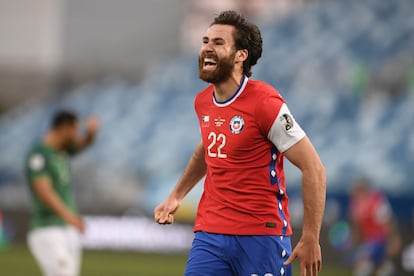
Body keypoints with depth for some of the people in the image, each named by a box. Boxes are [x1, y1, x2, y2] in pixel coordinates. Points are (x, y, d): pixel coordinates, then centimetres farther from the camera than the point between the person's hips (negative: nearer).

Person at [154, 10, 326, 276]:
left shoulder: (264, 102, -14)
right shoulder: (203, 102, 8)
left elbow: (314, 168, -13)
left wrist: (310, 239, -16)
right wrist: (177, 195, 23)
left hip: (262, 237, -6)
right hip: (210, 235, 6)